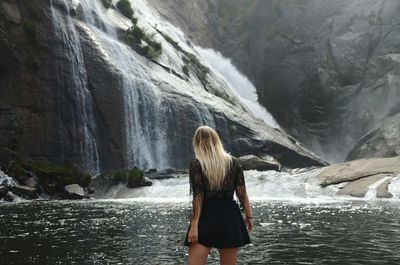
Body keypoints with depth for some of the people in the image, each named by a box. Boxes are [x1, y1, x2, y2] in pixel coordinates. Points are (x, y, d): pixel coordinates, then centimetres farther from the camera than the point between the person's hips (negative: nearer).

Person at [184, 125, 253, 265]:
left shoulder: (196, 164, -6)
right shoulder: (233, 162, 3)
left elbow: (198, 197, -11)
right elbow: (242, 192, 2)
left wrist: (194, 224, -10)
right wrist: (249, 216, 11)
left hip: (206, 218, -3)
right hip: (230, 217, 3)